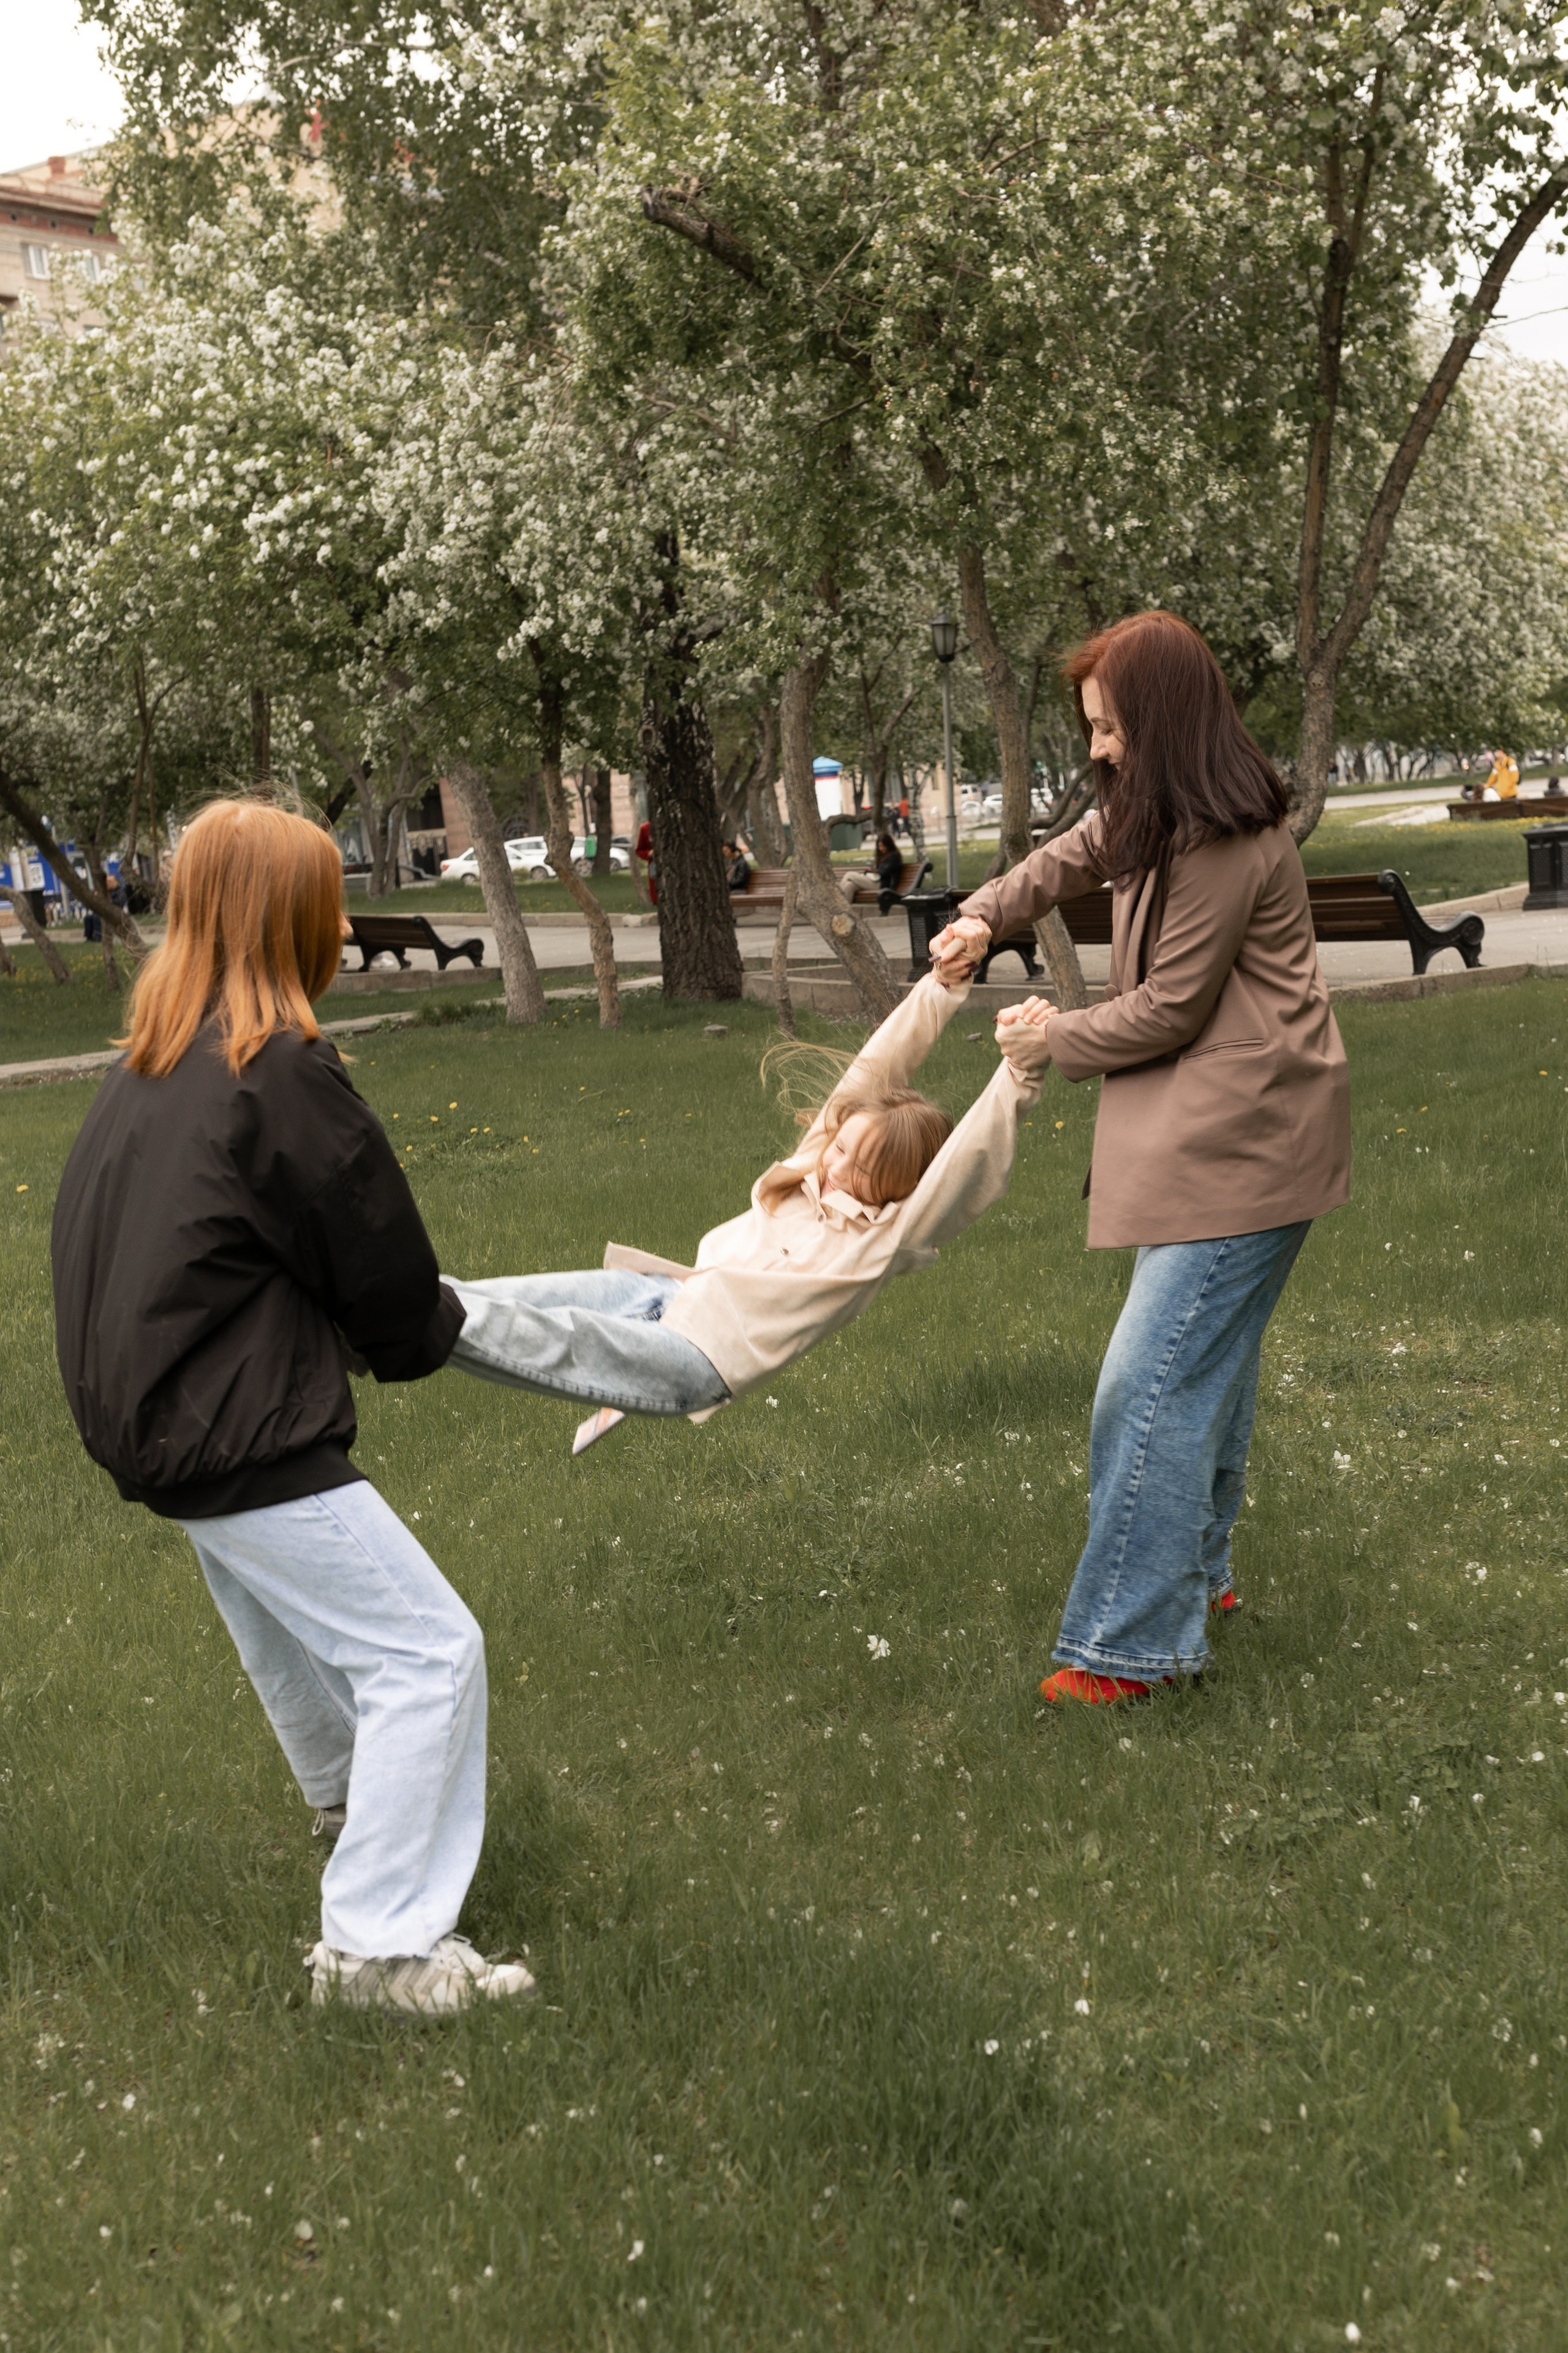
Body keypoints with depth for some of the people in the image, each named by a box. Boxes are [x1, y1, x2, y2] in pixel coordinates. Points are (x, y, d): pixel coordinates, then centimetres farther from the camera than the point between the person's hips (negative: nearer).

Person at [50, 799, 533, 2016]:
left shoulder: (150, 1070, 5)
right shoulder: (283, 1076, -21)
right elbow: (392, 1289, -15)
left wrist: (402, 1325, 9)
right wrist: (432, 1329, 10)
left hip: (148, 1408, 10)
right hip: (234, 1441, -10)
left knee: (281, 1591, 32)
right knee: (428, 1652, -3)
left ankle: (344, 1791, 57)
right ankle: (379, 1944, 0)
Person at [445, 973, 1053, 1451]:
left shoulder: (890, 1236, -7)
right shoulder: (819, 1159, 12)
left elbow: (971, 1168, -21)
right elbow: (871, 1071, 9)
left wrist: (1020, 1072, -31)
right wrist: (940, 990, 3)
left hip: (700, 1357, -8)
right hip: (663, 1292, 8)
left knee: (553, 1338, -29)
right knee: (493, 1299, -10)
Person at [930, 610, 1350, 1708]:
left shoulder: (1225, 847, -21)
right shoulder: (1156, 816, 12)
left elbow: (1169, 1007, -17)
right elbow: (1072, 857, 26)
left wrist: (1052, 1040, -2)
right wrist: (984, 918, 7)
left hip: (1240, 1150, -11)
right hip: (1227, 1134, 11)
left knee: (1154, 1387, -11)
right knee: (1210, 1365, 20)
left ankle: (1128, 1644, -6)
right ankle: (1198, 1574, 34)